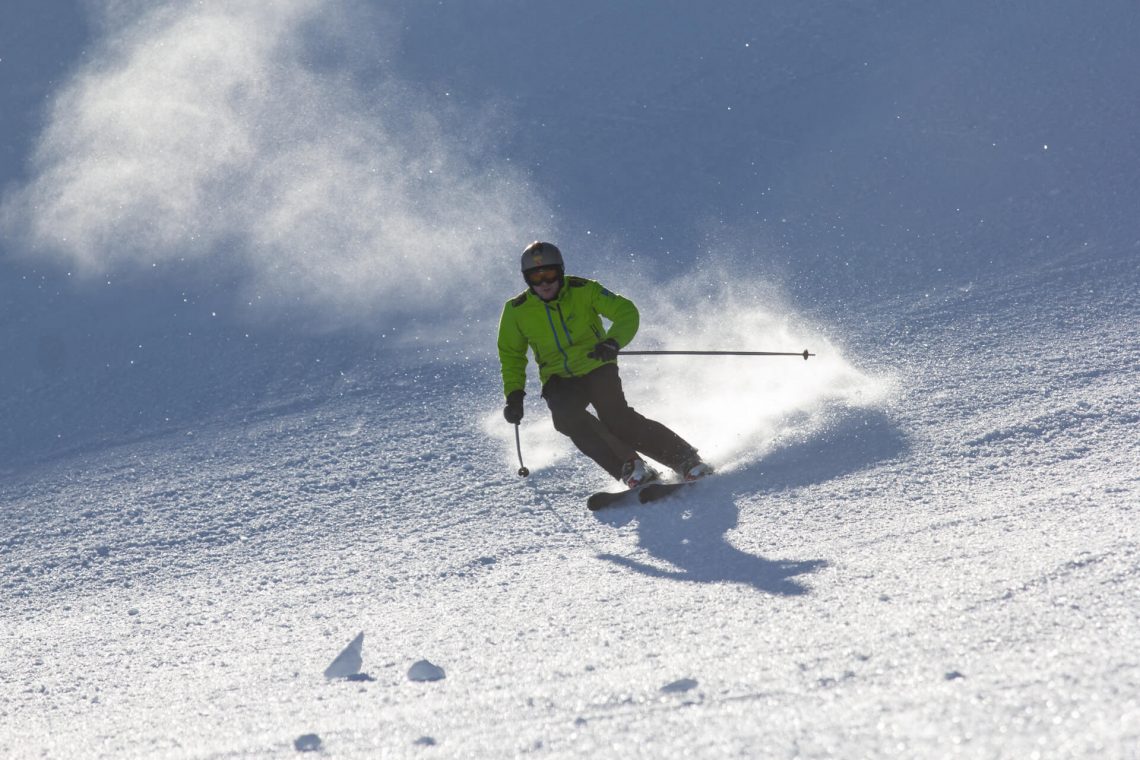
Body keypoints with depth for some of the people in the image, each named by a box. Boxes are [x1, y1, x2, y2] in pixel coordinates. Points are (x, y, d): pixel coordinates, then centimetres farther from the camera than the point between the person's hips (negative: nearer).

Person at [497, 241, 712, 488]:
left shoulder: (583, 291, -10)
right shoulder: (516, 311, -4)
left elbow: (626, 312, -13)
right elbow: (511, 356, 12)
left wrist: (614, 342, -32)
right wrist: (514, 394, 1)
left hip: (596, 368, -2)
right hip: (559, 381, 2)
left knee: (617, 418, -26)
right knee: (566, 417, -30)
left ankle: (686, 460, -17)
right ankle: (629, 467, -27)